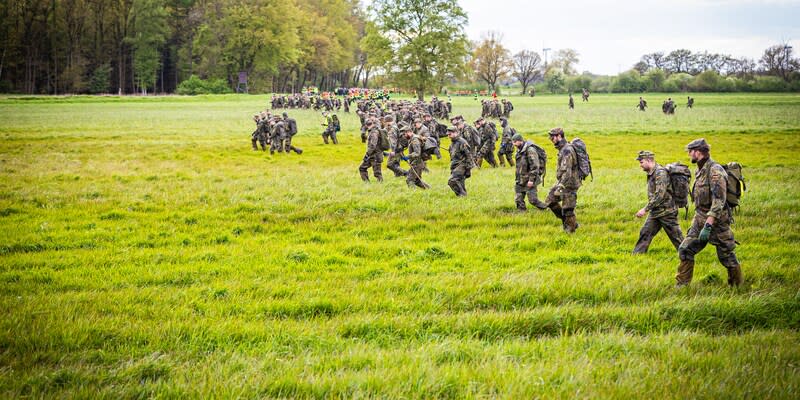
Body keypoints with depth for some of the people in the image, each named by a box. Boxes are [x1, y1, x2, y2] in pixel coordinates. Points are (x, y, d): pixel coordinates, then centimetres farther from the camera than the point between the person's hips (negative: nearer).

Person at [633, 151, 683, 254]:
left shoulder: (661, 173, -19)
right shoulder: (651, 173, 10)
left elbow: (659, 195, -26)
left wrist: (645, 209, -24)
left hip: (666, 212, -9)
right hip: (655, 212, 9)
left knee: (676, 237, 0)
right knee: (645, 233, 5)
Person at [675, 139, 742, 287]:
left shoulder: (715, 171, -18)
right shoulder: (700, 171, 12)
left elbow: (719, 201, -25)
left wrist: (708, 225, -30)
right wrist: (697, 222, 22)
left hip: (716, 221, -9)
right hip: (700, 220, 9)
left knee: (726, 256, 2)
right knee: (685, 250, 1)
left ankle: (737, 285, 17)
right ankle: (681, 285, 5)